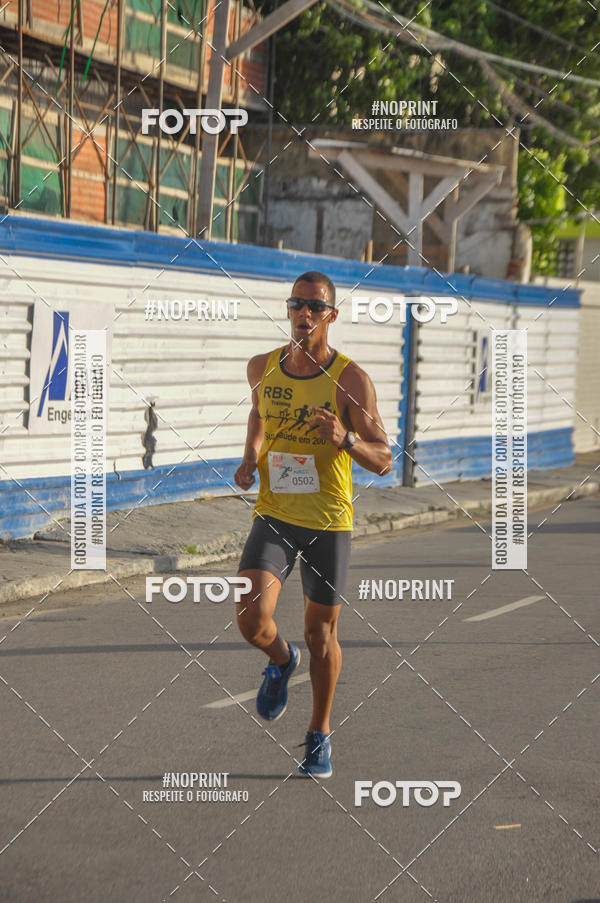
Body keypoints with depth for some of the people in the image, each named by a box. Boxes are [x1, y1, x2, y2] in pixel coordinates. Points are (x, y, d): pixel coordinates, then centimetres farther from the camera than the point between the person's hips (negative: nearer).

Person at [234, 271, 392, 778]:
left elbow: (383, 461, -10)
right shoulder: (263, 368, 0)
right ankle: (282, 662, 21)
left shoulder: (351, 380, -10)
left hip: (329, 522, -2)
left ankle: (319, 737, 28)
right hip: (273, 515, 2)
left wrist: (346, 438, -29)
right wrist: (250, 456, 7)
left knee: (321, 632, 7)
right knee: (253, 621, -16)